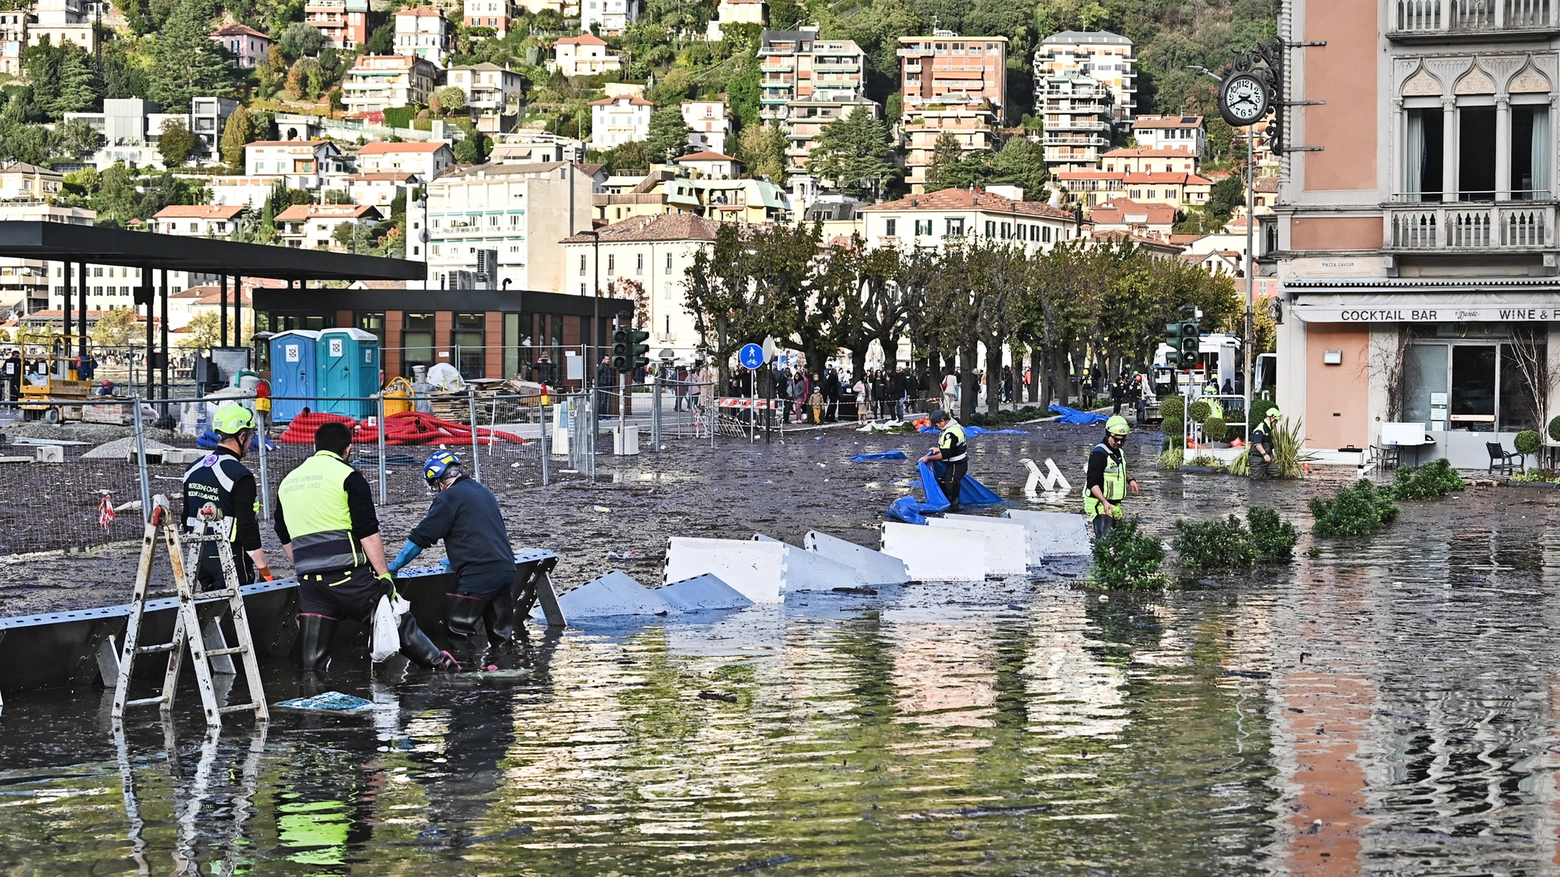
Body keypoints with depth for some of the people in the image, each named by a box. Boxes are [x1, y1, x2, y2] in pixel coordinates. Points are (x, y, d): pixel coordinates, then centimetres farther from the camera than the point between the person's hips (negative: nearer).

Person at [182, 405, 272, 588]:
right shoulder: (240, 475, -15)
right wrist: (264, 570, -14)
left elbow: (186, 518, 16)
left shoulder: (193, 470, 9)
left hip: (199, 557, 8)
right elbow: (247, 526, -19)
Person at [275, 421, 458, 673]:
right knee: (400, 624, 4)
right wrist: (385, 576, -8)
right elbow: (368, 534, -9)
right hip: (349, 576, -5)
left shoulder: (287, 482, 16)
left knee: (314, 658, 5)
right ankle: (448, 670, 9)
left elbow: (285, 538, 24)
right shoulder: (348, 477, -3)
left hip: (309, 583, 5)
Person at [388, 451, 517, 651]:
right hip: (507, 572, 8)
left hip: (479, 577, -8)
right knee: (502, 636, 13)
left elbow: (421, 537, -3)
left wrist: (394, 566, 8)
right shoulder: (484, 492, 20)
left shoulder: (449, 497, -4)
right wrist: (456, 559, 46)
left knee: (458, 636, 2)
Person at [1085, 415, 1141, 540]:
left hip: (1114, 505, 10)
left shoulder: (1118, 451, 13)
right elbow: (1093, 483, -24)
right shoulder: (1099, 454, -17)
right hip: (1100, 506, -10)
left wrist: (1130, 479, 14)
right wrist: (1104, 502, -35)